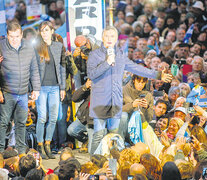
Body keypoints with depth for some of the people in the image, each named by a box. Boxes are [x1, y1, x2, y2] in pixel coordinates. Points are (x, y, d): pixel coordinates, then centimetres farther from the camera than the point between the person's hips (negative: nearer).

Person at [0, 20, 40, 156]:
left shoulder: (29, 48, 6)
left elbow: (34, 70, 15)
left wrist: (36, 89, 11)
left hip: (23, 94, 4)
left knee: (21, 123, 10)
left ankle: (21, 151, 19)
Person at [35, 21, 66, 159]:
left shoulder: (59, 46, 8)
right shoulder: (36, 47, -1)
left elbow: (62, 67, 12)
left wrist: (63, 87, 10)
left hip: (55, 87, 3)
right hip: (41, 87, -3)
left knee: (54, 118, 3)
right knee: (42, 117, -5)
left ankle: (47, 145, 13)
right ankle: (40, 146, 5)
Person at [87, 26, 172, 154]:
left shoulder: (121, 55, 15)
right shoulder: (95, 54, 0)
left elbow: (136, 68, 21)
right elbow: (91, 74, -12)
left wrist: (157, 75, 21)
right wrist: (107, 63, -18)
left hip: (116, 100, 5)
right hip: (100, 100, -5)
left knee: (114, 133, 7)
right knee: (99, 135, -8)